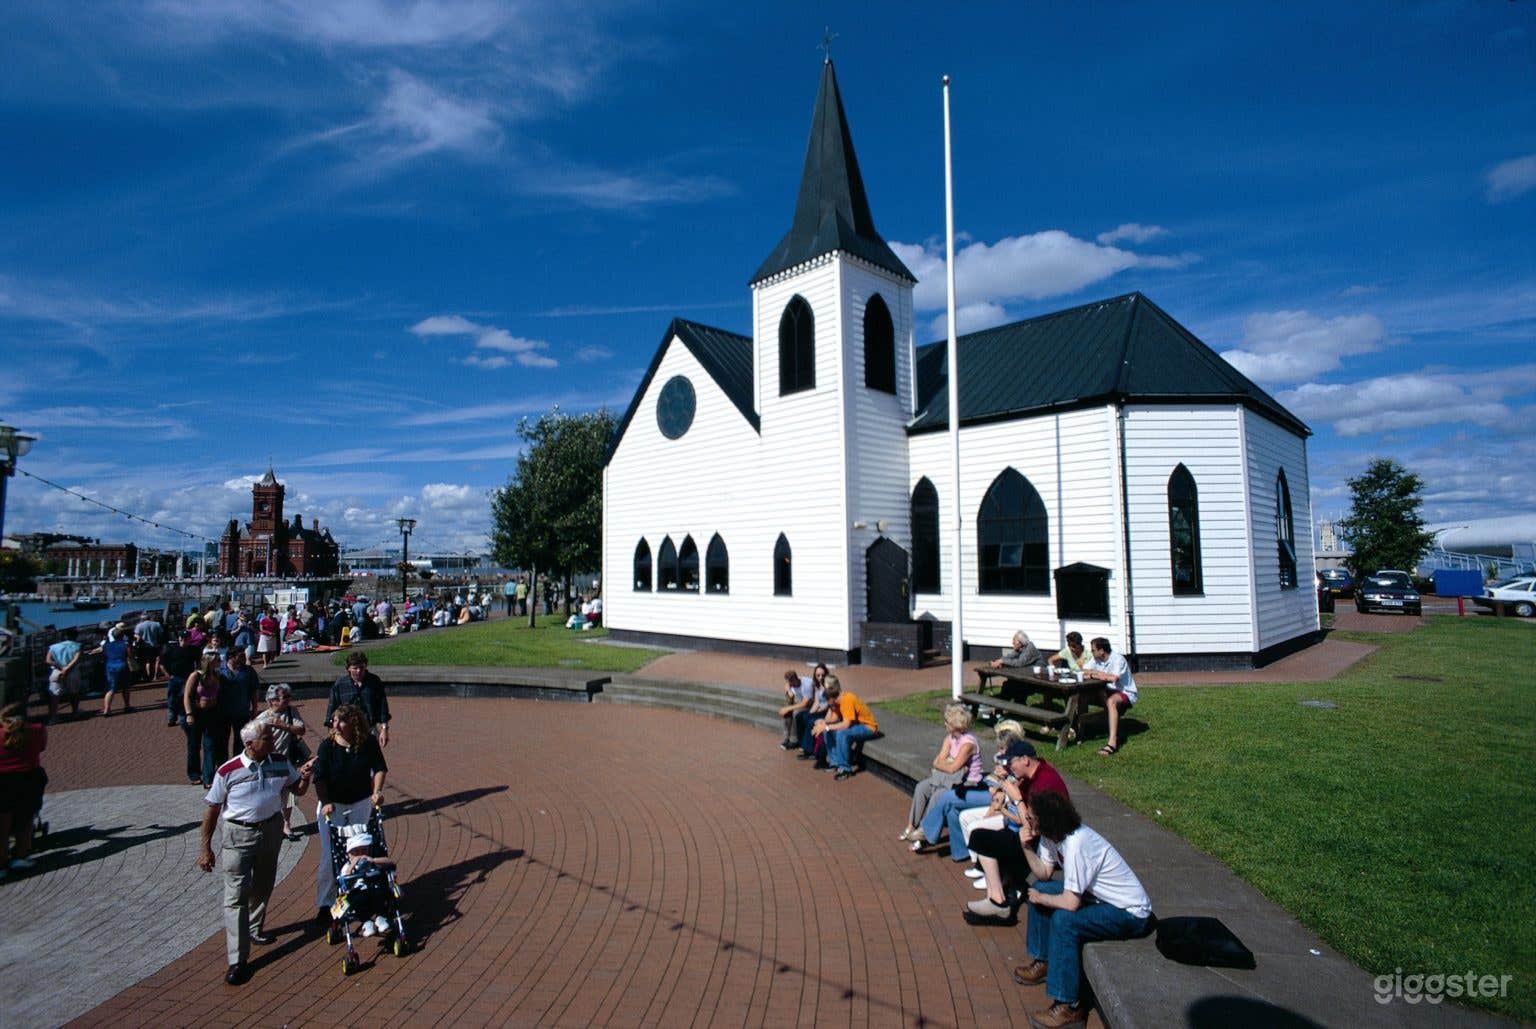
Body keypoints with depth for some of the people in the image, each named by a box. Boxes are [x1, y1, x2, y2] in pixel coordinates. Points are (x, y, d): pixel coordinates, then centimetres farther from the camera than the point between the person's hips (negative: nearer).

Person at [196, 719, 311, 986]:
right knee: (236, 896, -4)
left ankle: (254, 929, 45)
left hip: (271, 830, 4)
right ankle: (237, 961, 1)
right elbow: (212, 809, -6)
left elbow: (298, 790, 7)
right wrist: (206, 849, -5)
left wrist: (305, 777, -17)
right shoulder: (228, 771, -15)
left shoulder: (280, 764, -5)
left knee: (263, 889, 20)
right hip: (239, 836, -4)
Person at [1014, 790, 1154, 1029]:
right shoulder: (1052, 835, -6)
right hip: (1099, 895, 9)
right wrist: (1027, 846, -15)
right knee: (1039, 889, 4)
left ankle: (1068, 1007, -16)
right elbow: (1044, 874, 0)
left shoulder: (1076, 845, -32)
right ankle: (1044, 962, 20)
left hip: (1131, 913, -9)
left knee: (1064, 920, -28)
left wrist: (1040, 898, -13)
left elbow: (1070, 903, -30)